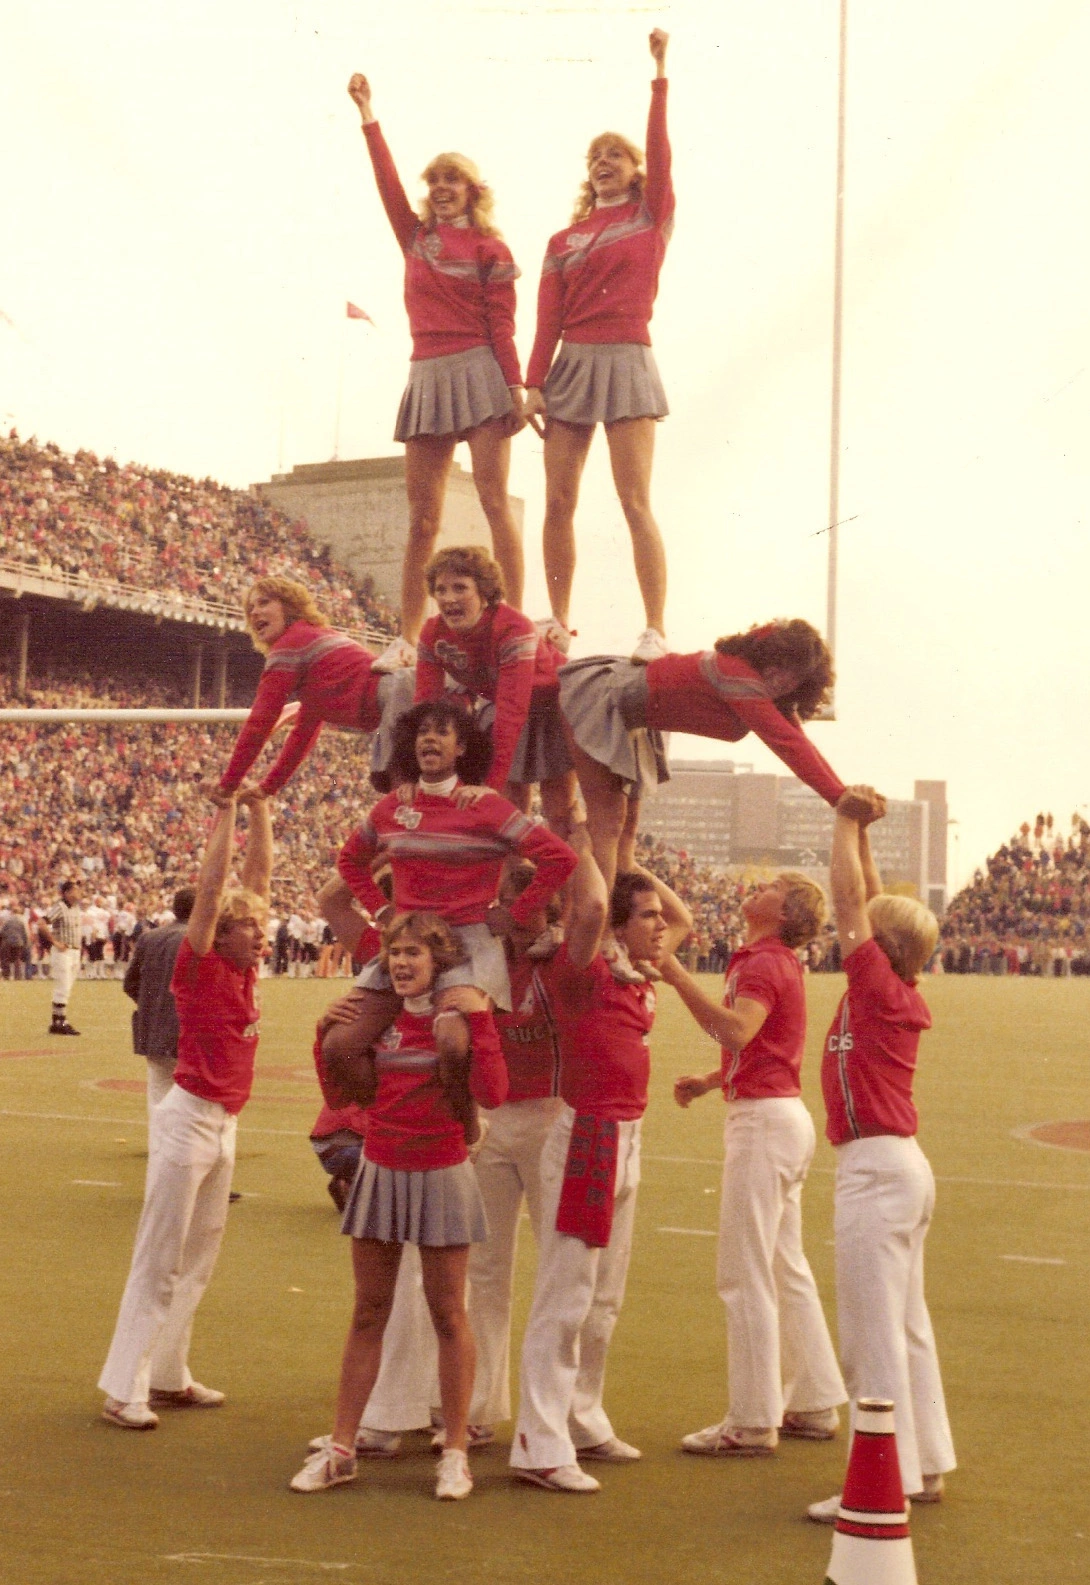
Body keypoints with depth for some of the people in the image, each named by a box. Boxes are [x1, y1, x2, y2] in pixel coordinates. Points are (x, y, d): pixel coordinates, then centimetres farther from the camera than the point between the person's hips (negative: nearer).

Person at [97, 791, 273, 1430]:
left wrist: (260, 807, 3)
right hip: (189, 1118, -8)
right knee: (159, 1259, -5)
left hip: (226, 1123, 8)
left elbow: (258, 876, 8)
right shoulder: (199, 967, -10)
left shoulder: (246, 970, 7)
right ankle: (125, 1390, -1)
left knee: (199, 1258, 12)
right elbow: (211, 887, -18)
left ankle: (169, 1377, 20)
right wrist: (226, 808, -14)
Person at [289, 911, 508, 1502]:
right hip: (380, 1171, 4)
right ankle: (340, 1448, 16)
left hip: (440, 1176, -4)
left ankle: (455, 1453, 15)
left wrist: (478, 1020, -23)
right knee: (368, 1313, 10)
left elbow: (491, 1093, -22)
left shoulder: (458, 1018, -7)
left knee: (447, 1314, 5)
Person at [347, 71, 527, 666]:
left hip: (476, 372, -5)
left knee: (494, 499, -10)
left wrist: (515, 388, -12)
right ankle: (406, 639, 5)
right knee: (422, 516, 4)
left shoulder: (490, 249, 3)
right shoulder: (416, 236, 16)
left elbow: (501, 324, -4)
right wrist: (366, 114, 10)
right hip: (427, 374, 5)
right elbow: (387, 179, 10)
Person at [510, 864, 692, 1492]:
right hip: (587, 1139, -9)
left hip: (626, 1143, 9)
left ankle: (583, 1421, 28)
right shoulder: (587, 973, -12)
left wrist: (633, 862, 14)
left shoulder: (644, 979, 11)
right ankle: (540, 1446, -2)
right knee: (565, 1296, -6)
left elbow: (686, 919, 23)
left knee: (606, 1297, 16)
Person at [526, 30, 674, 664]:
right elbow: (548, 317, 8)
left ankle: (657, 631, -10)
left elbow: (660, 154, -7)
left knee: (635, 501, -10)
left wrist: (661, 73, -11)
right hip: (571, 364, 4)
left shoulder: (652, 217, 8)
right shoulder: (565, 239, 14)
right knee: (559, 501, 0)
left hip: (626, 362, -4)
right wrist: (534, 383, -2)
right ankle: (560, 623, 8)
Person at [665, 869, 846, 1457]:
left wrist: (677, 978, -32)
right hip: (781, 1115, 11)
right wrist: (709, 1081, 11)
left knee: (744, 1274, -6)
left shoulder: (764, 963, -14)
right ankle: (814, 1405, 24)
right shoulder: (771, 962, 18)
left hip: (764, 1119, -11)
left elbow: (737, 1032, -32)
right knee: (786, 1268, 16)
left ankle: (752, 1423, -1)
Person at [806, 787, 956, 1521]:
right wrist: (858, 827, 14)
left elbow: (851, 902, -12)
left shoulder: (879, 991, -14)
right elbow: (869, 902, 16)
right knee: (907, 1323, 16)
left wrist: (849, 824, -2)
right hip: (904, 1165, 10)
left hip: (876, 1166, -10)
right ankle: (925, 1466, 24)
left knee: (873, 1329, -6)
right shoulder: (902, 996, 8)